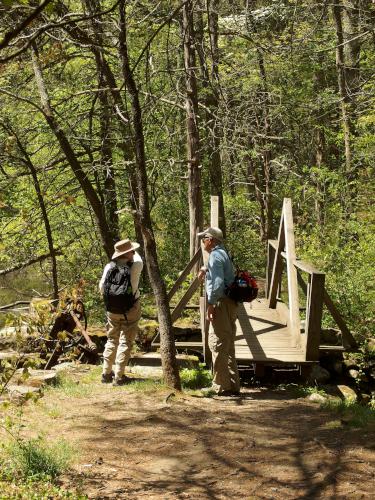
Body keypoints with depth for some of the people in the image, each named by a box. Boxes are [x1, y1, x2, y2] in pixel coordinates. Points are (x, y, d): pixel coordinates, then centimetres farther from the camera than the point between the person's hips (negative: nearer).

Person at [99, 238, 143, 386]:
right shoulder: (135, 266, -14)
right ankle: (119, 376, 3)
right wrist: (134, 254, 30)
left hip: (112, 310, 3)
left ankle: (106, 373, 21)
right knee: (125, 342, 4)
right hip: (130, 310, -3)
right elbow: (139, 259, 11)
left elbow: (102, 289, 1)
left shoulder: (109, 267, -8)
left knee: (112, 340, 17)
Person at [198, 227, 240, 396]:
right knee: (227, 345, 13)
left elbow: (218, 282, -23)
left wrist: (211, 303, -21)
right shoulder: (223, 254, 18)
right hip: (230, 303, 10)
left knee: (218, 344, -7)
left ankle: (221, 386, -5)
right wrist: (206, 269, 25)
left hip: (221, 303, -10)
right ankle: (232, 385, 17)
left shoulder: (215, 256, -12)